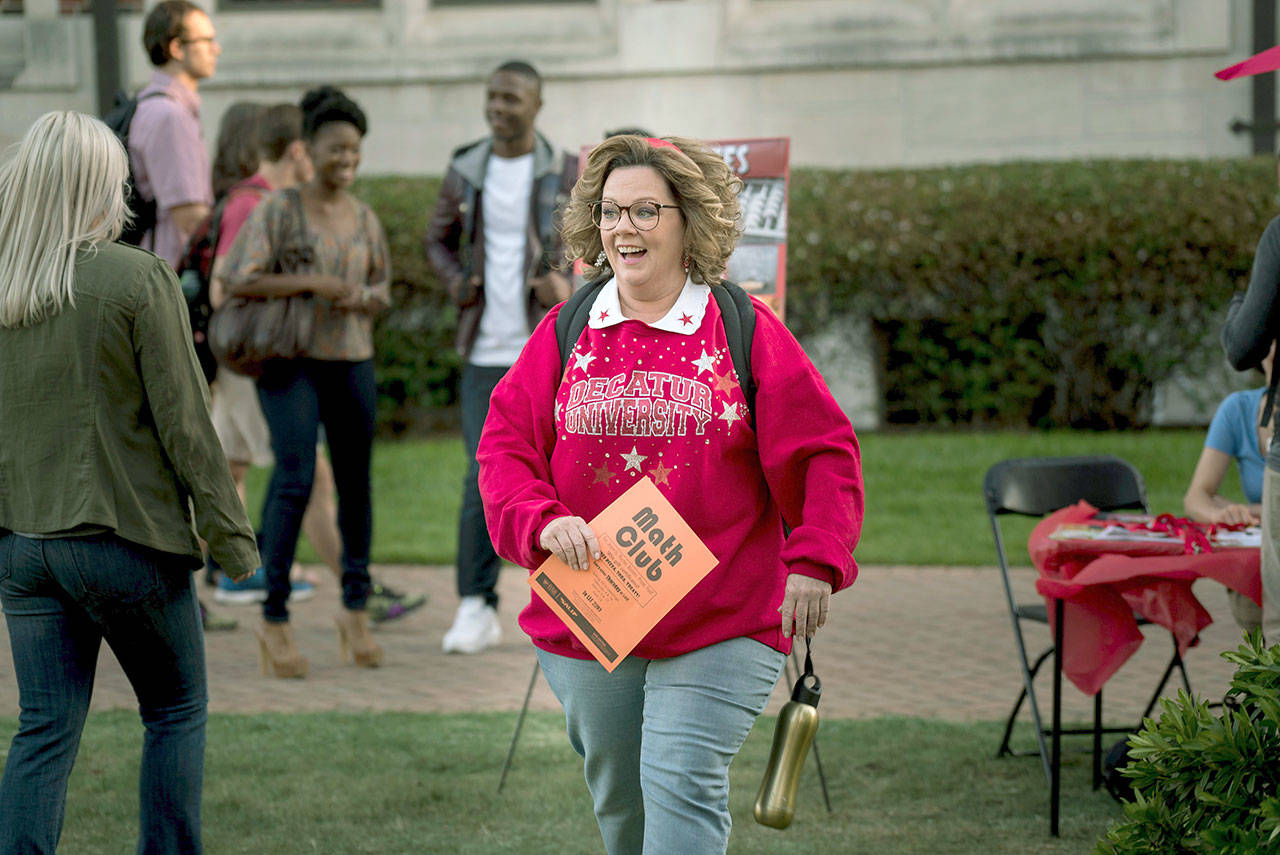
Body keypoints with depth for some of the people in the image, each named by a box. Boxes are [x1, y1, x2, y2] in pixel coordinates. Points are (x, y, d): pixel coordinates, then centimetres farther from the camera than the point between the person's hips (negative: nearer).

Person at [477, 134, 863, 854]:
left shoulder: (745, 330, -3)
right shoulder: (565, 332, 5)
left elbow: (823, 451, -2)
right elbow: (506, 446, 2)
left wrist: (815, 562, -13)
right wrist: (543, 523, -17)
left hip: (722, 624, -3)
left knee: (682, 783, -15)